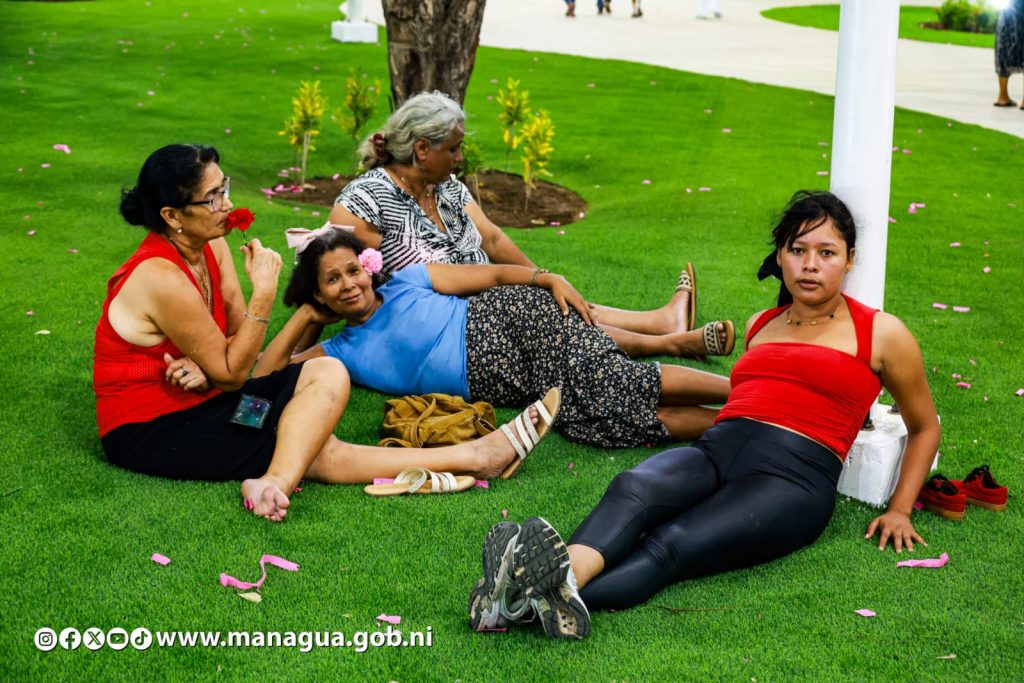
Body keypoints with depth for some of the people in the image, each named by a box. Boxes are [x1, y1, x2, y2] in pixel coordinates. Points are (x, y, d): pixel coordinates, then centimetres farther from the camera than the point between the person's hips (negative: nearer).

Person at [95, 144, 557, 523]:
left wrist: (204, 366, -18)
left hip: (193, 400, 8)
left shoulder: (209, 245, 1)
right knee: (316, 455, -23)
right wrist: (264, 292, -22)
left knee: (327, 373, -14)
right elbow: (232, 374, -18)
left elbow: (237, 336, 4)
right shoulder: (163, 279, -25)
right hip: (146, 432, -8)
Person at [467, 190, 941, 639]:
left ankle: (543, 601, -59)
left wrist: (900, 510, 13)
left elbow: (924, 427, 23)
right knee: (632, 488, -33)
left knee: (669, 546, -34)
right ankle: (563, 574, -61)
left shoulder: (880, 334, 13)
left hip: (793, 476, -5)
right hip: (715, 450, 5)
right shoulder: (760, 325, 26)